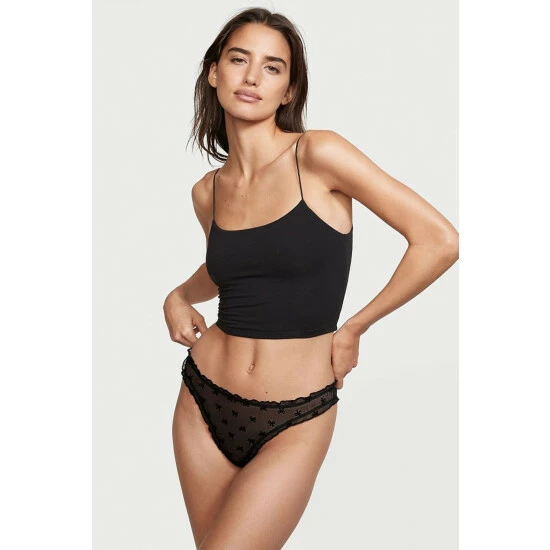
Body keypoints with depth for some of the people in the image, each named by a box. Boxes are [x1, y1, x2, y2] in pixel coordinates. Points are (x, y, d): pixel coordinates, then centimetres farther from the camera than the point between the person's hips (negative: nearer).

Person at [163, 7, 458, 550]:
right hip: (205, 404, 5)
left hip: (294, 422, -5)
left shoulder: (319, 155, -13)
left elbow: (440, 241, -14)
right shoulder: (207, 191, 3)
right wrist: (178, 297, 5)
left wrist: (354, 328, -7)